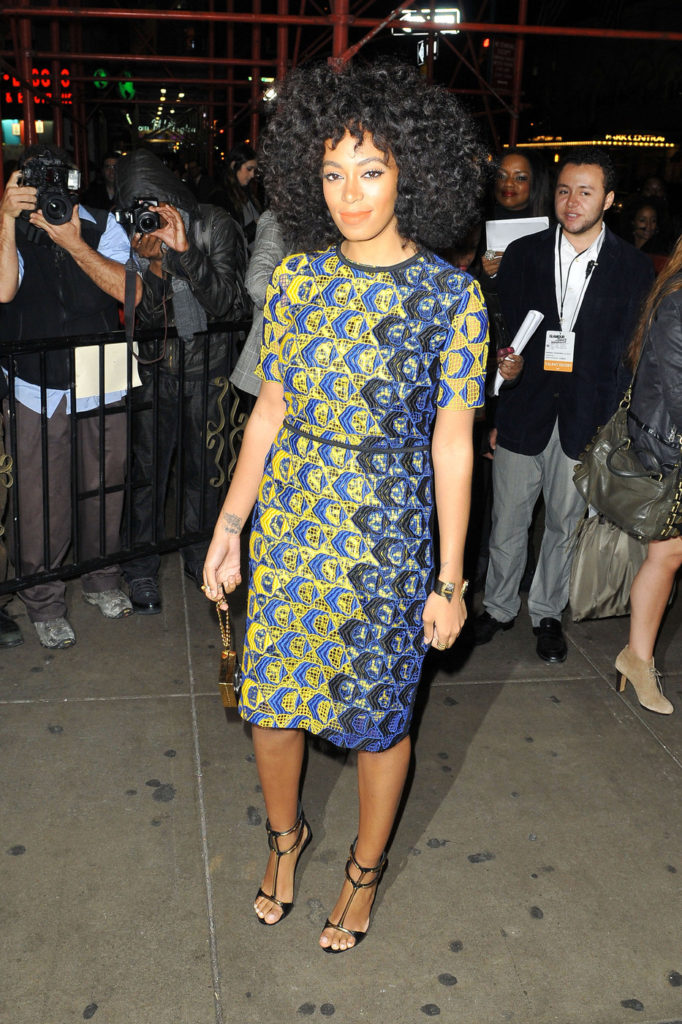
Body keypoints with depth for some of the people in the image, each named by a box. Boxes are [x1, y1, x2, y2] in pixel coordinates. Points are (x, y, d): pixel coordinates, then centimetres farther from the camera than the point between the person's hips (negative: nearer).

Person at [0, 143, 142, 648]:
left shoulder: (102, 226, -1)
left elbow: (130, 291, -14)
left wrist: (74, 244, -21)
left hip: (103, 387, 2)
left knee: (104, 490, 15)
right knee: (41, 503, 1)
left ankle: (103, 579, 38)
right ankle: (44, 602, 22)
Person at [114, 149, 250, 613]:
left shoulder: (215, 226, -10)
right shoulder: (132, 236, -6)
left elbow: (227, 304, -17)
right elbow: (147, 316, -9)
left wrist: (185, 251, -27)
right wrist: (154, 263, -26)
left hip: (208, 369, 0)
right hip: (155, 368, 1)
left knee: (204, 467, 10)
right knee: (148, 468, 3)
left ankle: (201, 555, 31)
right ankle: (142, 569, 20)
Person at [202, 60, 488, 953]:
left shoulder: (451, 296, -10)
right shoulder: (297, 276, 0)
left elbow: (452, 446, -8)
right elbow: (271, 410, 5)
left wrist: (450, 581, -6)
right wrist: (229, 526, 5)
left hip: (389, 546, -3)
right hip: (288, 533, 4)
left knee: (378, 719, 12)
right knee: (270, 704, 15)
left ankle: (366, 868, 40)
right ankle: (285, 836, 46)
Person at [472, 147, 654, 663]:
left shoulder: (634, 267, 0)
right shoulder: (522, 254, 2)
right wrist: (505, 364, -7)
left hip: (586, 426, 0)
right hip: (521, 415, 0)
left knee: (565, 525, 13)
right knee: (508, 524, 9)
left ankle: (547, 612, 33)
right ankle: (499, 607, 30)